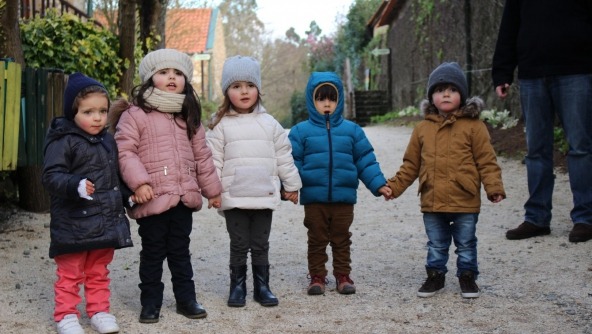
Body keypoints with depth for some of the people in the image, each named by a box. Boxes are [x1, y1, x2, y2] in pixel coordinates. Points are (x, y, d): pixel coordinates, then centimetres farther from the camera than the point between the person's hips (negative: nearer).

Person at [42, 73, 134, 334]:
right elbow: (51, 176, -22)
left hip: (106, 221, 7)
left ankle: (99, 311, 30)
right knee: (70, 274, 6)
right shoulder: (63, 141, -14)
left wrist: (127, 195, 12)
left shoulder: (107, 141, 11)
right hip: (74, 224, -6)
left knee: (99, 273, 18)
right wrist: (76, 185, -37)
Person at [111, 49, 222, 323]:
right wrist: (139, 182, -22)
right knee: (153, 252, 5)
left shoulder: (189, 116, 13)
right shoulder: (135, 114, -6)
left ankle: (186, 298, 24)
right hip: (154, 198, -5)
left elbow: (201, 155, 17)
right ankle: (150, 303, 17)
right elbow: (125, 151, -12)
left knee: (180, 251, 14)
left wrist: (212, 188, 18)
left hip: (184, 197, 5)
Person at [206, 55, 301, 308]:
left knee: (260, 245, 10)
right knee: (239, 246, 5)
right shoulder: (221, 125, 0)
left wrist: (291, 185, 11)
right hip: (234, 198, -2)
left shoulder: (269, 123, 7)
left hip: (264, 195, 2)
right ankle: (237, 287, 17)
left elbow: (283, 156, 11)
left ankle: (262, 287, 19)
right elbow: (214, 160, -1)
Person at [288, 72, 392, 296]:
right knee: (317, 240, 9)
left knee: (341, 239, 12)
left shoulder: (352, 130, 4)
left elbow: (366, 161, 6)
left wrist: (379, 184, 0)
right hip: (314, 198, -1)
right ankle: (317, 277, 19)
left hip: (344, 196, 1)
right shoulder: (301, 131, -1)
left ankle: (343, 276, 23)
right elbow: (292, 162, -1)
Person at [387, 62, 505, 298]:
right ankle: (435, 276, 30)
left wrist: (494, 187, -16)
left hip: (465, 202, -3)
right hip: (432, 202, 3)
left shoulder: (473, 126, -5)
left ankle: (467, 277, 28)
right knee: (436, 245, 16)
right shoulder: (423, 128, 5)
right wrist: (393, 186, 5)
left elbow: (486, 161, -6)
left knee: (466, 244, 12)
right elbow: (411, 164, 10)